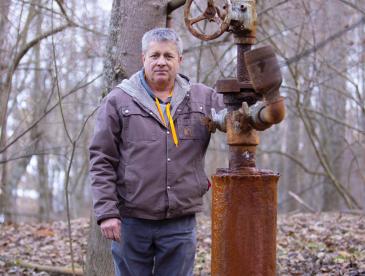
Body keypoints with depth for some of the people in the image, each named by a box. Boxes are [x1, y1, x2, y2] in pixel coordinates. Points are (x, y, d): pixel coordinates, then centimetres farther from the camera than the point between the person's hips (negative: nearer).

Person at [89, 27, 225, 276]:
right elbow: (101, 161, -2)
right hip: (131, 221, -2)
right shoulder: (118, 101, 0)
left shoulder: (204, 98, 7)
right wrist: (106, 212, -9)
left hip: (181, 222, 2)